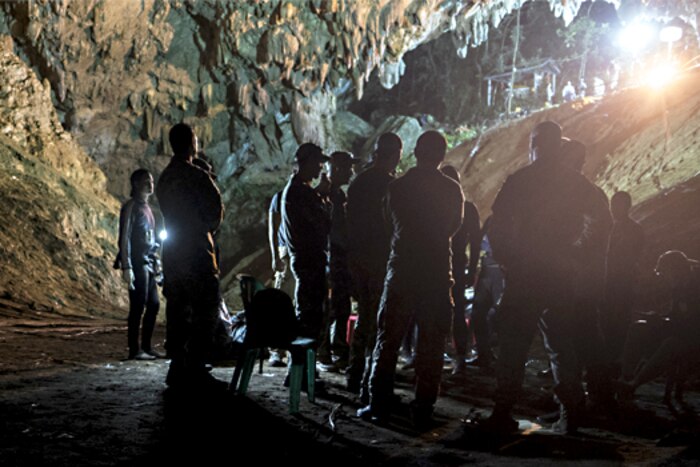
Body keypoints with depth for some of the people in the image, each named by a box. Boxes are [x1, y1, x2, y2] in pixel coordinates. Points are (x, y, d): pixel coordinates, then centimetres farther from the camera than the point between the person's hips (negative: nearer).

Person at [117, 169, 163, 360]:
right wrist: (127, 267, -18)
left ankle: (146, 346, 18)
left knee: (154, 304, 10)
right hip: (138, 263, -9)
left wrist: (155, 260, 19)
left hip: (148, 263, 9)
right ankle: (134, 350, -3)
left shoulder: (146, 207, 18)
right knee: (138, 307, -7)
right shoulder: (131, 207, -8)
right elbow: (124, 238, -13)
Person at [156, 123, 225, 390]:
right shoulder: (197, 176, -13)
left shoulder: (165, 178, 13)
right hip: (197, 252, -8)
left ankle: (178, 368, 13)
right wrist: (208, 229, 10)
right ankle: (196, 371, -9)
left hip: (172, 252, 8)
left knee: (178, 312, 10)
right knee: (205, 311, -6)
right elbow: (216, 210, -10)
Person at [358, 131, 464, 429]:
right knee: (431, 343, 6)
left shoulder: (397, 187, -3)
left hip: (402, 269, -1)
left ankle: (379, 405, 9)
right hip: (438, 271, 1)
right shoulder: (452, 189, 0)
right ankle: (423, 411, 6)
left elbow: (391, 225, 8)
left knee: (388, 339, 8)